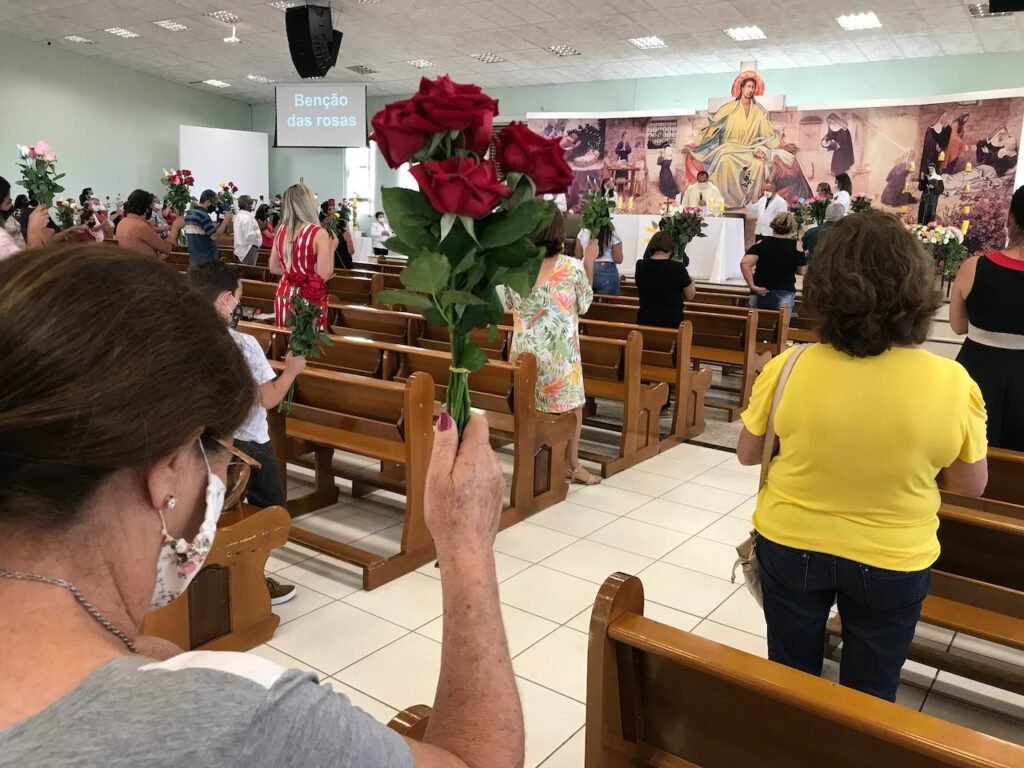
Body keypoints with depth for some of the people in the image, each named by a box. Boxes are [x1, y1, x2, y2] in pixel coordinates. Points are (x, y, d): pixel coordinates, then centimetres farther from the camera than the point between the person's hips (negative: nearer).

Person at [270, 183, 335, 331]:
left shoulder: (281, 230, 2)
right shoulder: (319, 233, -16)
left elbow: (273, 268, 11)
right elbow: (324, 275, -17)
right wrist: (332, 247, -6)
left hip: (285, 296, 6)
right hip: (310, 300, -6)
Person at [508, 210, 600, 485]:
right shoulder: (573, 267, -12)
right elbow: (584, 305, 3)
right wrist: (589, 264, 10)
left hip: (525, 351, 3)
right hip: (560, 353, -3)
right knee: (571, 404, 15)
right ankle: (572, 464, 23)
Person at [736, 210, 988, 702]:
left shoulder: (788, 368, -20)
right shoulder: (952, 384, -20)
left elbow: (747, 454, -6)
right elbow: (970, 485, -6)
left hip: (790, 546, 0)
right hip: (891, 561, 0)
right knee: (868, 697, 24)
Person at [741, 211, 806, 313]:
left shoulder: (761, 244, -3)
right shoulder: (796, 247, -4)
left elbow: (744, 263, -16)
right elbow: (801, 271, 7)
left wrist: (752, 285, -12)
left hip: (760, 294, 1)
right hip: (785, 296, -1)